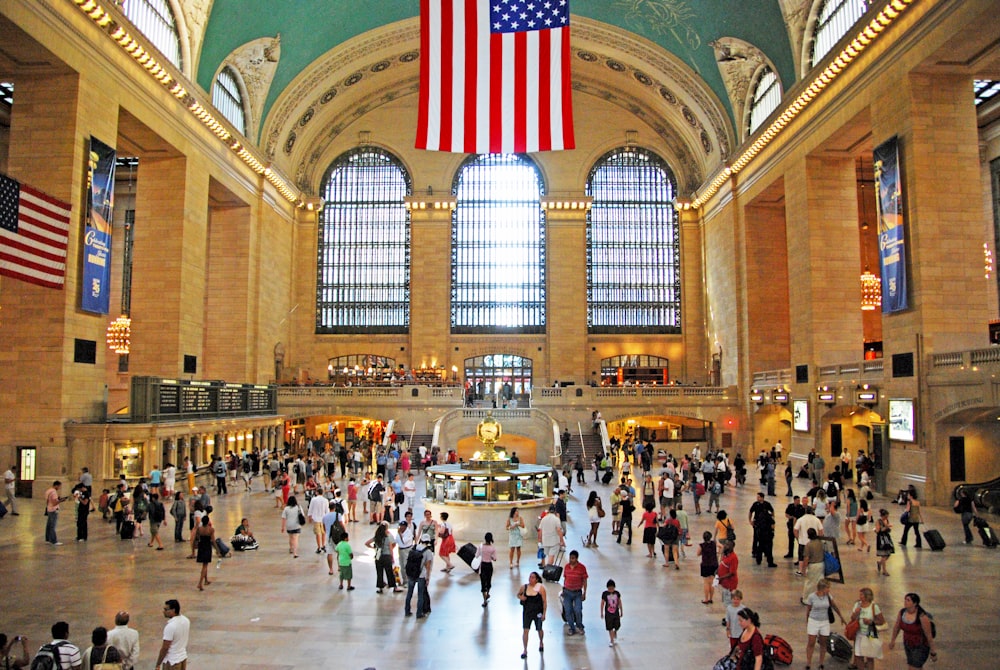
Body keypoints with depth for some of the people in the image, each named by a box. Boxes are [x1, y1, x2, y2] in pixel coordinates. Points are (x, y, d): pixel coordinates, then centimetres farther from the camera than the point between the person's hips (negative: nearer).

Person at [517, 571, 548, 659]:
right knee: (525, 630, -8)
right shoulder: (524, 587, -6)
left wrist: (544, 614, -11)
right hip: (527, 612, 1)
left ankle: (541, 643, 48)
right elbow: (518, 594, 12)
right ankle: (525, 650, 2)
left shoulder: (541, 588, -13)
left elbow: (544, 602, -9)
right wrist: (520, 597, -12)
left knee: (539, 630, 17)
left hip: (537, 612, -1)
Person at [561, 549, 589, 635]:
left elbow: (584, 581, -2)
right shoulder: (566, 566, 1)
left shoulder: (582, 567, -8)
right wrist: (563, 590, 11)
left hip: (577, 592, -3)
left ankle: (579, 626, 17)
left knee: (578, 611, -10)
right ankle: (572, 628, 19)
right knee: (568, 611, 1)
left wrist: (584, 593, -5)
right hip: (567, 592, 3)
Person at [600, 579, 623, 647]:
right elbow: (602, 603, -4)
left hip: (616, 613, 2)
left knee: (617, 626, 9)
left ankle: (615, 634, 43)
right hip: (608, 614, -2)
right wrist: (602, 613, -1)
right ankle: (611, 640, 18)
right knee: (610, 628, 3)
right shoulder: (605, 594, -12)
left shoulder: (617, 593, -5)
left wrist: (621, 611, 11)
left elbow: (619, 602, 6)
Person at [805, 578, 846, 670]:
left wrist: (841, 617, 16)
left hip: (825, 622, 3)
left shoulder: (828, 596, -6)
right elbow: (808, 610, -3)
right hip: (813, 621, -3)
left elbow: (834, 606, 10)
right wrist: (806, 623, 6)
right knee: (811, 643, 2)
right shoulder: (811, 596, -15)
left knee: (823, 644, 10)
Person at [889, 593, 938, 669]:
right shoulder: (902, 612, -12)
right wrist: (892, 640, 18)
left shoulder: (922, 616, -32)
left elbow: (929, 635, -20)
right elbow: (897, 626, 5)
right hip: (909, 644, 6)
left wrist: (933, 653, -10)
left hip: (921, 646, -6)